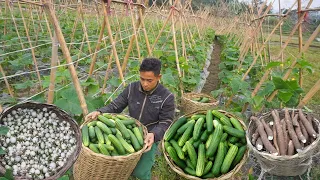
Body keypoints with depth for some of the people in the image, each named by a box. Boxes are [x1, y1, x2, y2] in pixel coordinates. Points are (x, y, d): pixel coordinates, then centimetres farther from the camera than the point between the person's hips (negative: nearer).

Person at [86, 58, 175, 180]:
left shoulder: (167, 97, -16)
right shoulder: (131, 89, -6)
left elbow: (164, 123, -13)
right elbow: (115, 106, -2)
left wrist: (153, 134, -32)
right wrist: (99, 112, -21)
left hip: (149, 138, -3)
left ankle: (148, 158, 18)